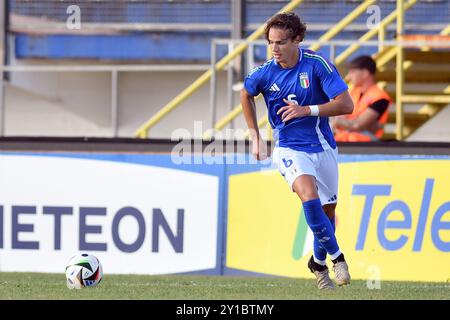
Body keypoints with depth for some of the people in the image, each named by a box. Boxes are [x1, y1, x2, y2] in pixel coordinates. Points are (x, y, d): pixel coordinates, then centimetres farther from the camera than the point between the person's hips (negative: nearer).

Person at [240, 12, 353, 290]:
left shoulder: (317, 64, -14)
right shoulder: (265, 73, -8)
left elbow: (346, 104, -16)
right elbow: (246, 94, 15)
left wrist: (306, 110, -24)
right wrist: (255, 137, 14)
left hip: (323, 147, 1)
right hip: (290, 149, -1)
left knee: (328, 210, 11)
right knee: (309, 198, -27)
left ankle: (319, 262, 36)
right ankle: (337, 256, -13)